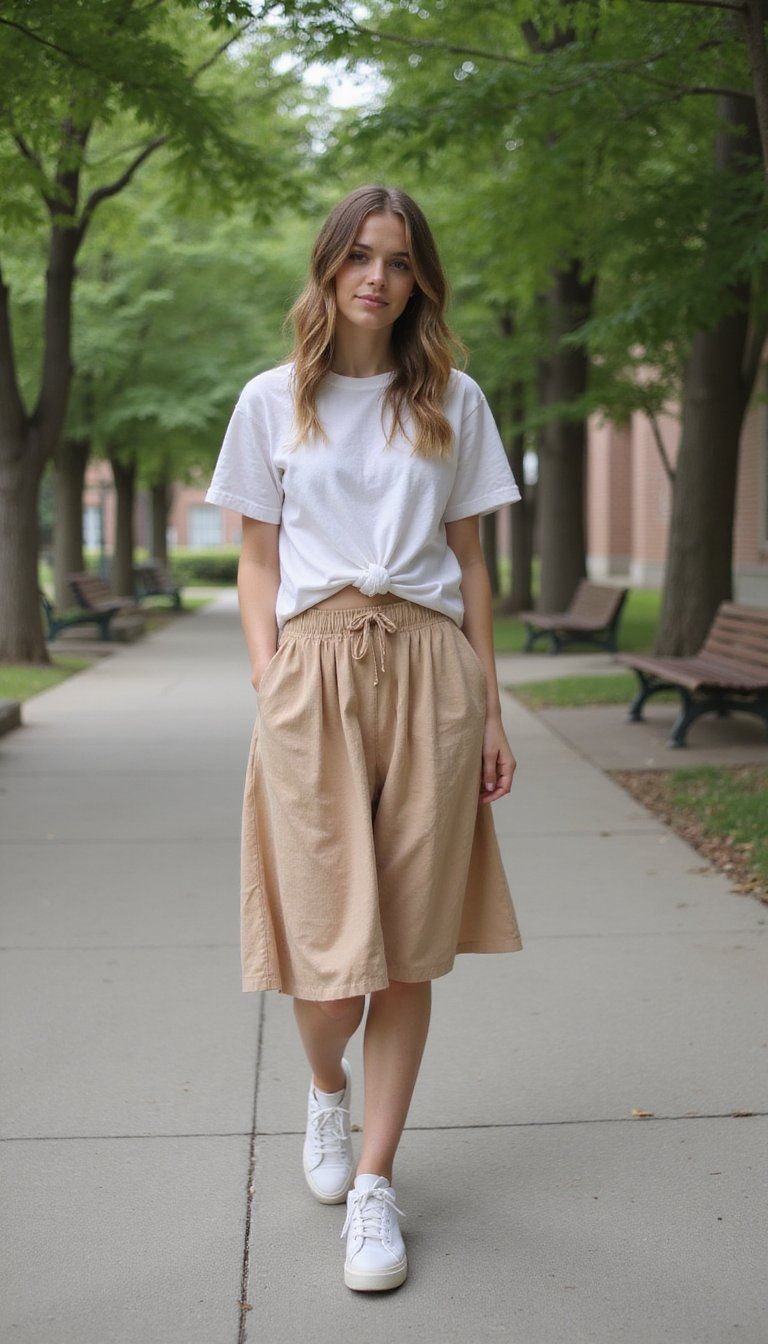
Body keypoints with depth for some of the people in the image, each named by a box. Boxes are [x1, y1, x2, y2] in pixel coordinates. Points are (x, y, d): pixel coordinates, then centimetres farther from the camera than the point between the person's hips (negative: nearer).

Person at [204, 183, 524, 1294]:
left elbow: (469, 561, 12)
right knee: (329, 959, -5)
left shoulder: (453, 400, 11)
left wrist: (490, 711, 7)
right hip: (314, 670, -1)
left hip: (429, 669, 1)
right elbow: (257, 563, 9)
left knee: (411, 949, 1)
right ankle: (327, 1084, 30)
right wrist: (270, 692, -3)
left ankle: (375, 1184, 15)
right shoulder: (273, 401, 10)